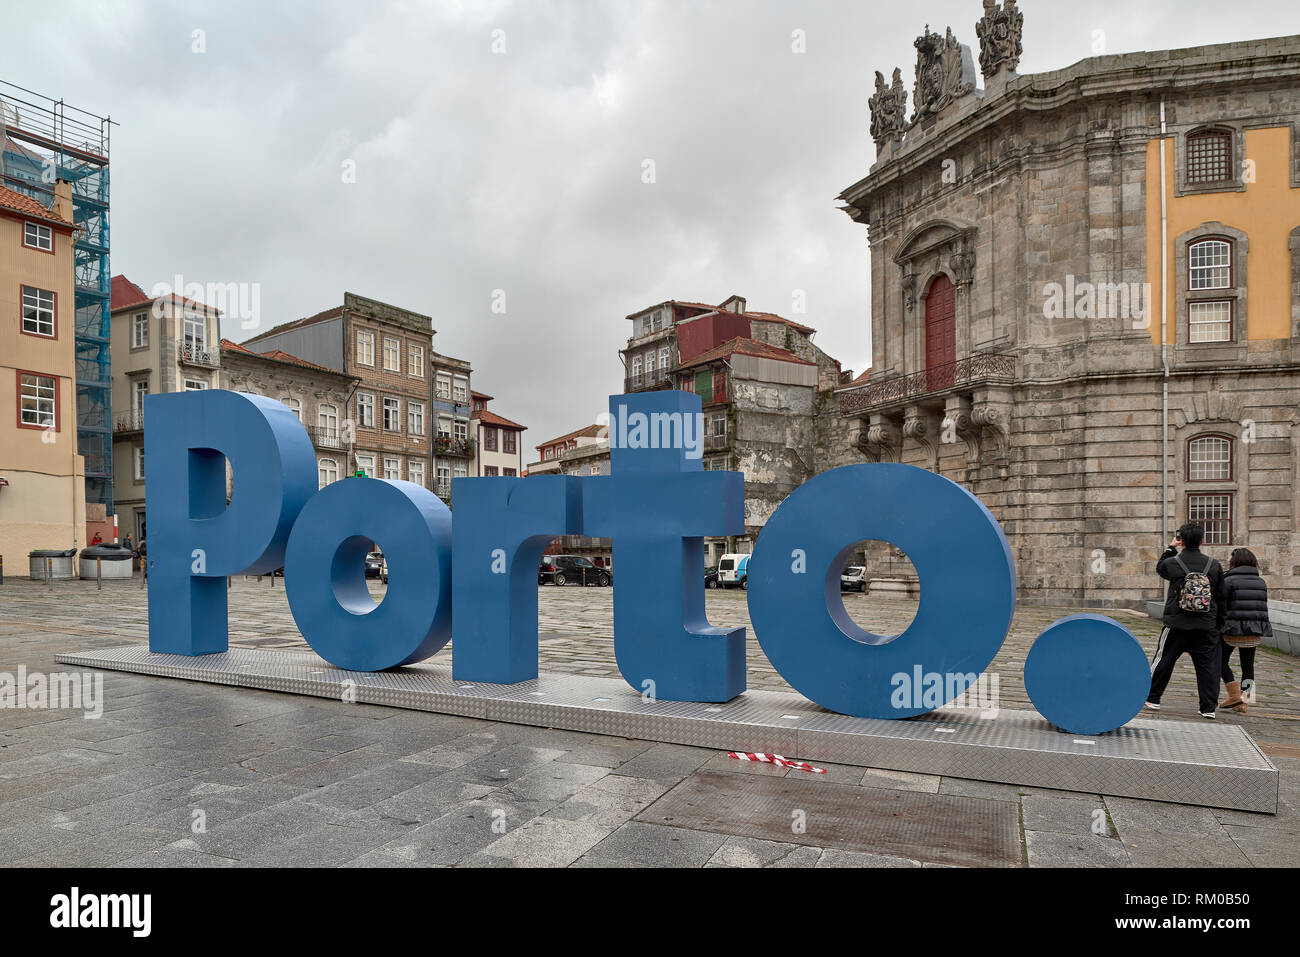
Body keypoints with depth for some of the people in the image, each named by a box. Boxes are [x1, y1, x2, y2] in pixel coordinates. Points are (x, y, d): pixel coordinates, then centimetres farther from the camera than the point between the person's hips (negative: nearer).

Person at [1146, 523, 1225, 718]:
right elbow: (1221, 598, 8)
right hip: (1206, 626, 2)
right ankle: (1208, 707, 8)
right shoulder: (1214, 565, 0)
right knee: (1207, 664, 8)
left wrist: (1171, 548, 25)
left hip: (1177, 623, -2)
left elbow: (1159, 569, 19)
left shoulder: (1172, 563, -8)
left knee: (1163, 660, 9)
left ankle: (1152, 699, 17)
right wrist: (1219, 625, 17)